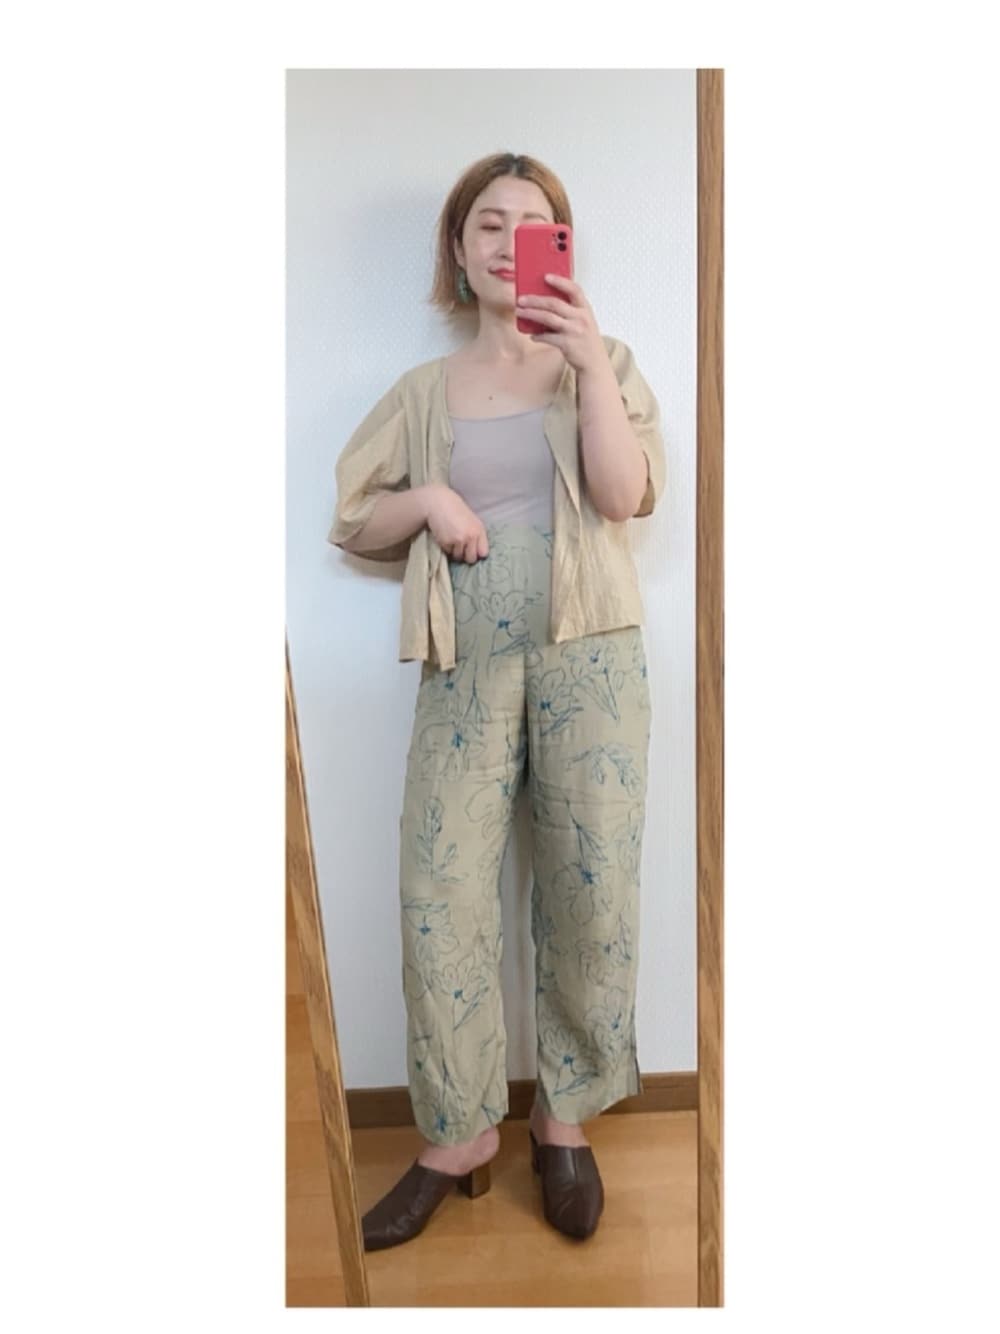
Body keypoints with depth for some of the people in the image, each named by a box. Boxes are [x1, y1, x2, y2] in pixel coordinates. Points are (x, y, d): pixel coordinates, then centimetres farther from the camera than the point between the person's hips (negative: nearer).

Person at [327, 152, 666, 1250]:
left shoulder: (599, 363, 11)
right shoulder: (422, 392, 14)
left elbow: (625, 497, -6)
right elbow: (354, 522, 14)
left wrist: (591, 364, -14)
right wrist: (426, 499, -5)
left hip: (587, 654, -1)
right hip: (467, 664, 1)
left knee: (591, 889, 2)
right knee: (440, 894, -3)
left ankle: (565, 1117, 22)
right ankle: (457, 1134, 15)